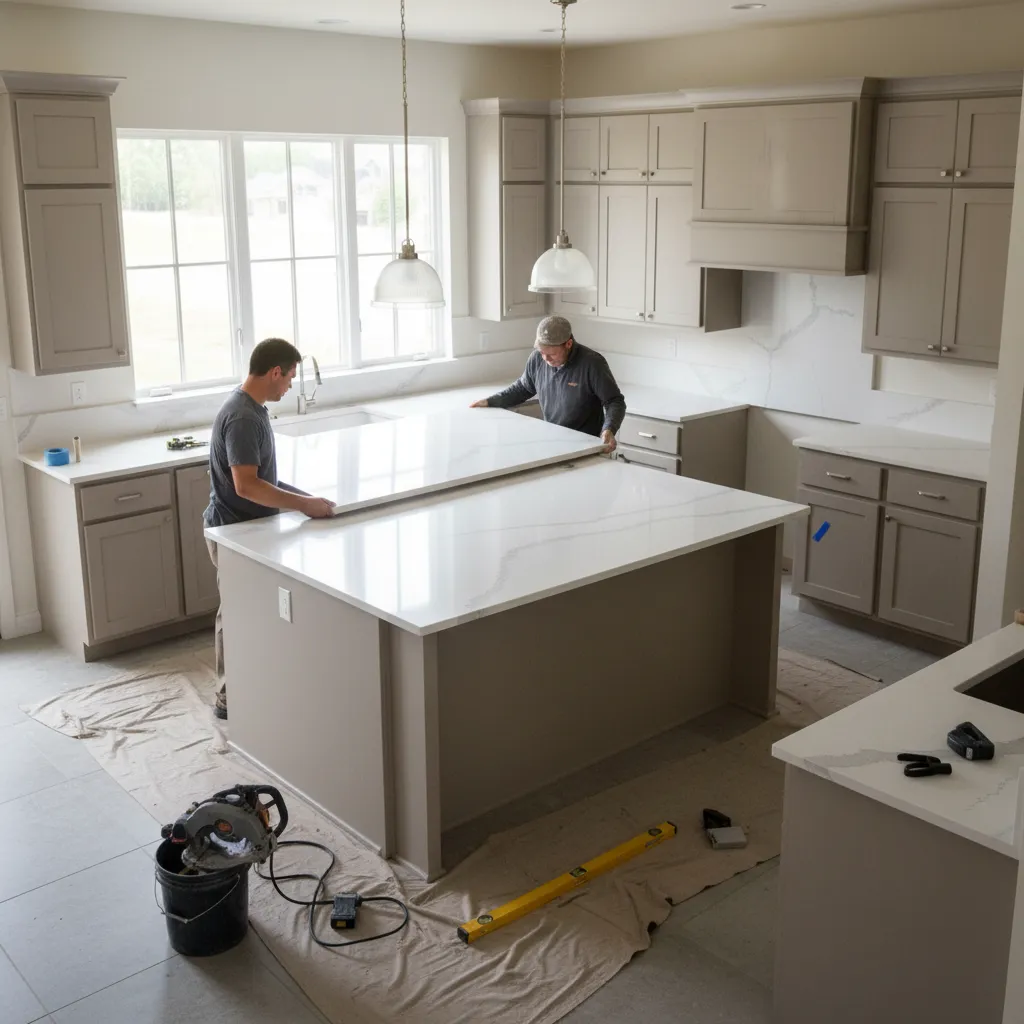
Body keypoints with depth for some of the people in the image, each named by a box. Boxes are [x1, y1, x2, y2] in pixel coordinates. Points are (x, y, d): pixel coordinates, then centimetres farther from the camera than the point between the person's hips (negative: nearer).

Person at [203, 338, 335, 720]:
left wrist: (300, 497, 14)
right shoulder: (243, 417, -24)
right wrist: (303, 503, -27)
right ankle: (230, 697, 15)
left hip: (240, 526, 10)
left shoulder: (250, 407, 8)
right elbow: (246, 485, -31)